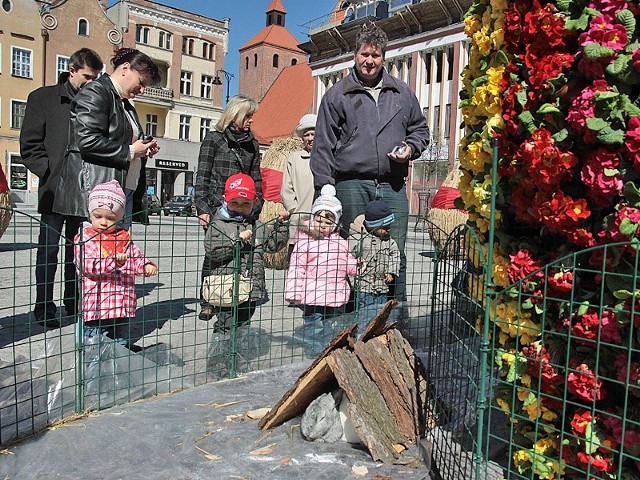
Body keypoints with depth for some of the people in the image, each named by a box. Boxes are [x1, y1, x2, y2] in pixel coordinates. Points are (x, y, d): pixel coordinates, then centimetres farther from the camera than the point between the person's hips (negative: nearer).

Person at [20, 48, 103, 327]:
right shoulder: (43, 98, 5)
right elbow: (30, 144, 1)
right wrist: (50, 173, -10)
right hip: (55, 189, -3)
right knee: (49, 249, 1)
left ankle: (74, 302, 22)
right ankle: (44, 308, 11)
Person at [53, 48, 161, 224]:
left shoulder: (125, 105, 24)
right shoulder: (95, 93, -4)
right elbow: (87, 141, -18)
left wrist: (144, 149, 12)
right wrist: (129, 151, -11)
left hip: (126, 191, 9)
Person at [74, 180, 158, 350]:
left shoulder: (124, 237, 10)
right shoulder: (84, 238, -4)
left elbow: (136, 257, 12)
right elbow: (87, 265, -16)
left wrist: (147, 266, -11)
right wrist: (114, 261, -30)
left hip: (123, 304, 4)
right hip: (96, 304, -4)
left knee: (122, 341, 16)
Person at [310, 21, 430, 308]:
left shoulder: (402, 93, 17)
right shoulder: (337, 95, 9)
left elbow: (420, 129, 26)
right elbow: (323, 145, 5)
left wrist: (411, 148, 3)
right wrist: (325, 188, -4)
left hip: (392, 187, 2)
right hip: (352, 186, -2)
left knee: (395, 256, 1)